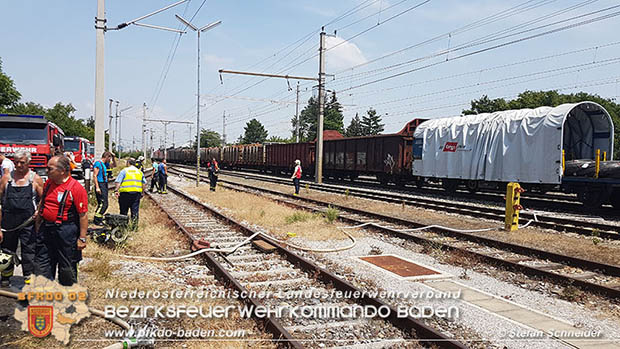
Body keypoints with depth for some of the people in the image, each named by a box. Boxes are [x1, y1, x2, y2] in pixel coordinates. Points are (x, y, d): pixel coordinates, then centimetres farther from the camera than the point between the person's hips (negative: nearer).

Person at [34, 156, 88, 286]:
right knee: (41, 265, 13)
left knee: (67, 268, 8)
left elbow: (83, 215, -16)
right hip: (45, 230, 7)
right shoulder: (48, 183, 7)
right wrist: (37, 225, 19)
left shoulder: (76, 188, -16)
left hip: (65, 232, -7)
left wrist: (82, 238, -16)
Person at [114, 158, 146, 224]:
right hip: (136, 193, 3)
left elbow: (118, 182, -9)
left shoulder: (124, 171, 2)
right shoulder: (140, 172, 13)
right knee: (135, 210, 3)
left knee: (123, 211, 7)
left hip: (125, 192, -3)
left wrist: (116, 190, -11)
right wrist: (142, 192, 16)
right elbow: (144, 184, 10)